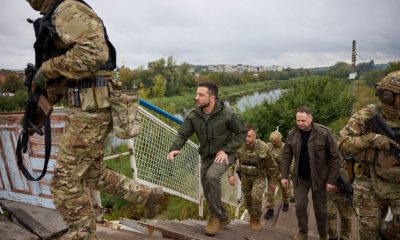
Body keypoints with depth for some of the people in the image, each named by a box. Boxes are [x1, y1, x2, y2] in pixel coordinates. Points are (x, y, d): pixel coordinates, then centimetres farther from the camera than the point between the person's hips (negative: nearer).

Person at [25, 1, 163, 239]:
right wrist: (37, 112, 21)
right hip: (89, 108, 10)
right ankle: (148, 195, 28)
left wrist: (47, 68, -16)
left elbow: (94, 53, -27)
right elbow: (60, 80, 25)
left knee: (66, 181, -1)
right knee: (92, 174, 20)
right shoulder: (53, 20, 24)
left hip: (91, 108, -10)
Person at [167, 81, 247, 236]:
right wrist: (174, 149, -30)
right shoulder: (193, 115, -10)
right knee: (208, 192, 11)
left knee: (212, 176, -33)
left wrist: (226, 150, -20)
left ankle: (215, 216, -12)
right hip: (206, 156, 5)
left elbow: (242, 133, -11)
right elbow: (183, 134, -9)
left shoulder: (226, 114, -20)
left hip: (224, 154, -5)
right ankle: (223, 218, 37)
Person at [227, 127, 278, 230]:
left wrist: (273, 181, -3)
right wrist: (231, 174, -18)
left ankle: (256, 220, 2)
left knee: (256, 196, -21)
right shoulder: (240, 146, -17)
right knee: (247, 198, 12)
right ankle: (252, 216, 40)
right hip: (245, 177, 4)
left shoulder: (263, 148, -24)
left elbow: (272, 166, -11)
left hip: (259, 177, -3)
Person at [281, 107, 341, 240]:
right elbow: (286, 156, 2)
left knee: (320, 208, 11)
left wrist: (332, 180, -14)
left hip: (318, 177, -2)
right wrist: (284, 176, -2)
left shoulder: (323, 133, -16)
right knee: (300, 205, 5)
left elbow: (335, 157, -13)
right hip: (300, 177, 2)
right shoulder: (292, 134, -5)